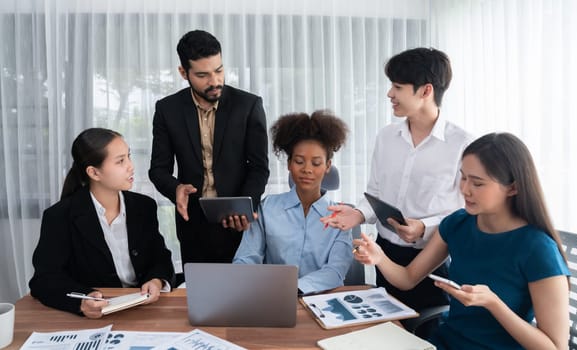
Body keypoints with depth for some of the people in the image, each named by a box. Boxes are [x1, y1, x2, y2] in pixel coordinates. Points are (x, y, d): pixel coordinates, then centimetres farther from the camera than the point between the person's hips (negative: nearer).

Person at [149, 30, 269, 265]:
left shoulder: (249, 105, -8)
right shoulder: (168, 109, -3)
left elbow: (259, 167, -8)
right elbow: (159, 169, 0)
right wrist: (176, 189, -22)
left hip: (239, 223, -1)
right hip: (193, 223, 1)